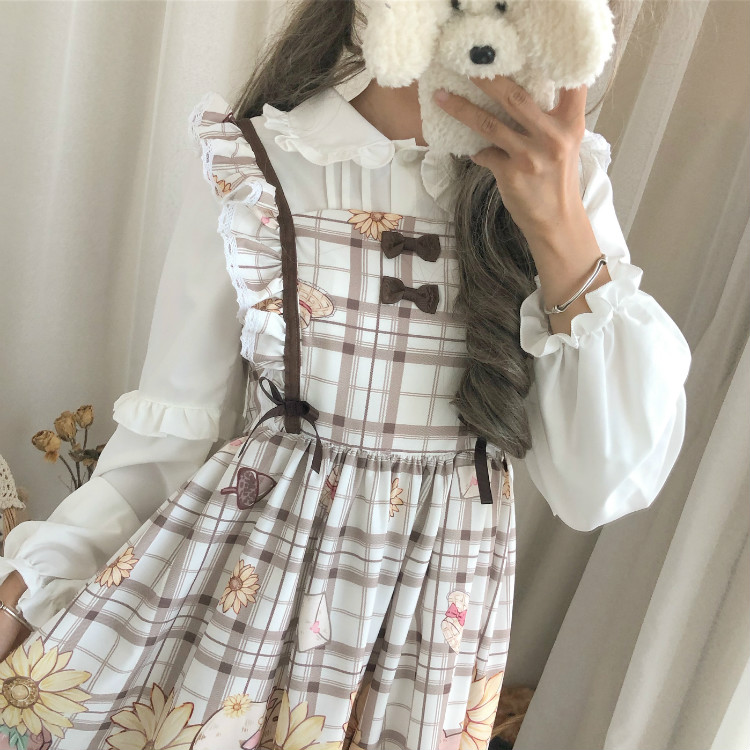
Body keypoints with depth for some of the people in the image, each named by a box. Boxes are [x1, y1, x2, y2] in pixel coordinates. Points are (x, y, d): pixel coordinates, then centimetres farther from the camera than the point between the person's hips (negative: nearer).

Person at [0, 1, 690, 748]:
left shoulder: (564, 177, -6)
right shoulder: (249, 164, -9)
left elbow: (608, 483, -14)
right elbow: (172, 427, -2)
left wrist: (561, 230, -23)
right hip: (236, 568, 0)